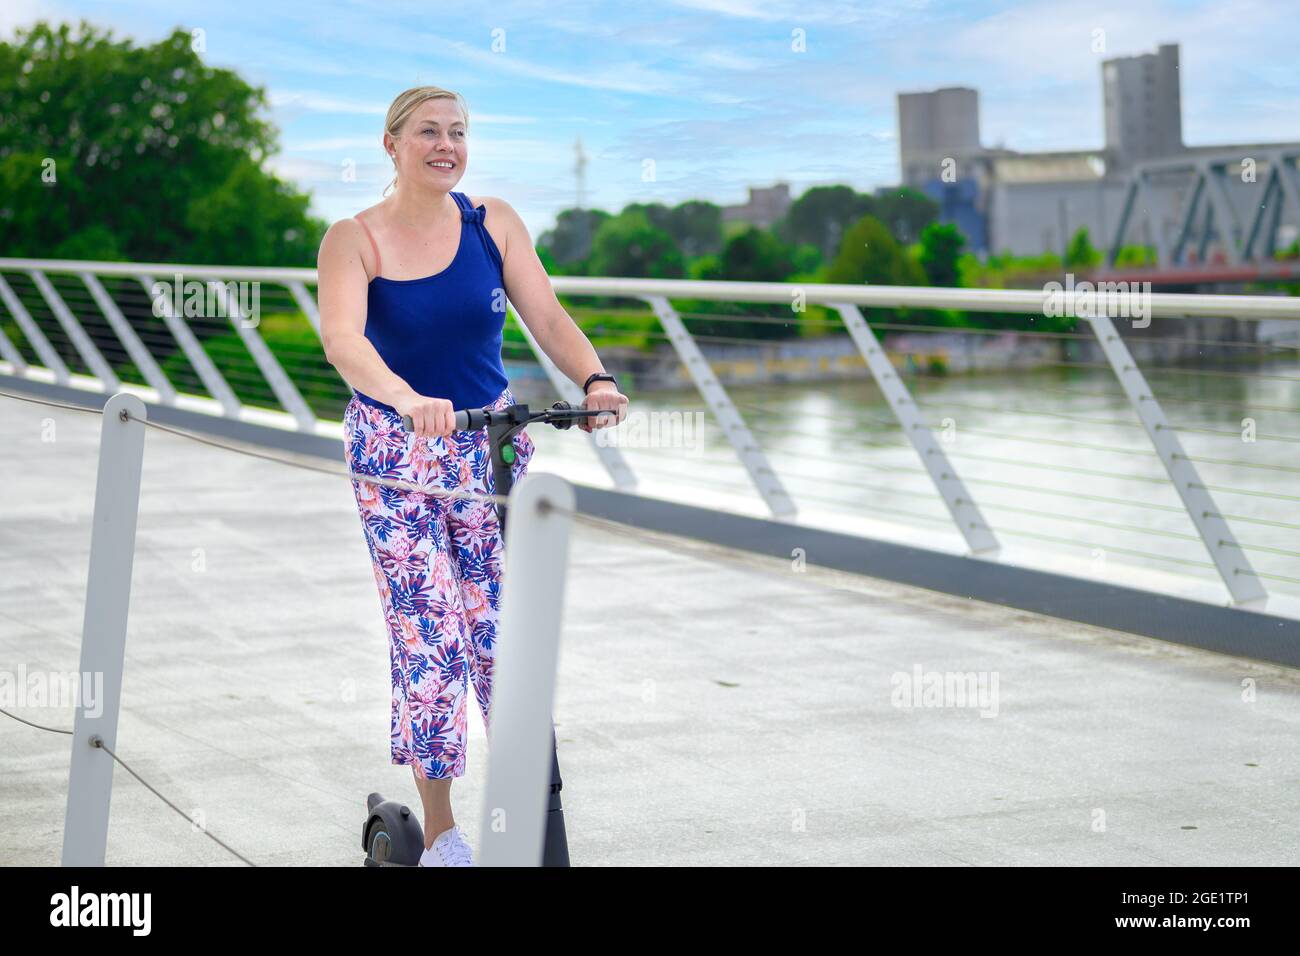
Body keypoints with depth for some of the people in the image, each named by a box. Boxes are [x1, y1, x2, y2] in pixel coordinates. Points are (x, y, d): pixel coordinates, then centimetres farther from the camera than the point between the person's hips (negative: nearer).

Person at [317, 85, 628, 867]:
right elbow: (342, 338, -27)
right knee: (431, 639, -4)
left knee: (501, 627, 2)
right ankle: (440, 832, 9)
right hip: (395, 449, -2)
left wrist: (596, 379, -30)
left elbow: (547, 316, -10)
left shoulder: (493, 222, -2)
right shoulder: (354, 239, -11)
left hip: (492, 440, 2)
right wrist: (407, 400, -46)